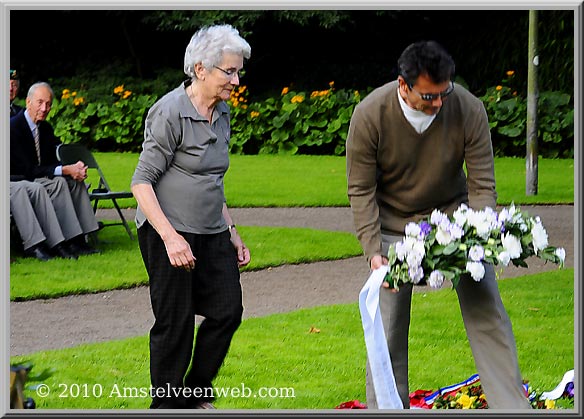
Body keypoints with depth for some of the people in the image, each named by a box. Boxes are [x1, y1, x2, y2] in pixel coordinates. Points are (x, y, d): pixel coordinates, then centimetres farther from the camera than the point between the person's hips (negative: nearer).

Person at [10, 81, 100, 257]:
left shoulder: (46, 128, 9)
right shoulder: (14, 127, -18)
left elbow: (53, 161, 7)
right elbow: (28, 170, -24)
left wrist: (75, 169, -17)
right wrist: (65, 170, -27)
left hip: (41, 178, 8)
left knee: (76, 181, -13)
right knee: (57, 182, -30)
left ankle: (81, 238, -21)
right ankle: (71, 241, -33)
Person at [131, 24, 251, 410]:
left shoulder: (222, 113, 9)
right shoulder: (170, 113, -16)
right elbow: (142, 182, -17)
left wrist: (232, 232, 19)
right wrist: (170, 237, -25)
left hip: (211, 233, 8)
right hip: (169, 233, -8)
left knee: (227, 311, 5)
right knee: (175, 323, -2)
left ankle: (196, 397, 22)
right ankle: (166, 406, 13)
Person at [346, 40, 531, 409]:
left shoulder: (468, 109, -22)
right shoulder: (370, 115, -23)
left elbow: (482, 183, -14)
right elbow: (361, 190, -14)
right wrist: (373, 251, -22)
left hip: (452, 213, 1)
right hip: (394, 223, -1)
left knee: (487, 312, -4)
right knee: (389, 326, 0)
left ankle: (512, 406, 1)